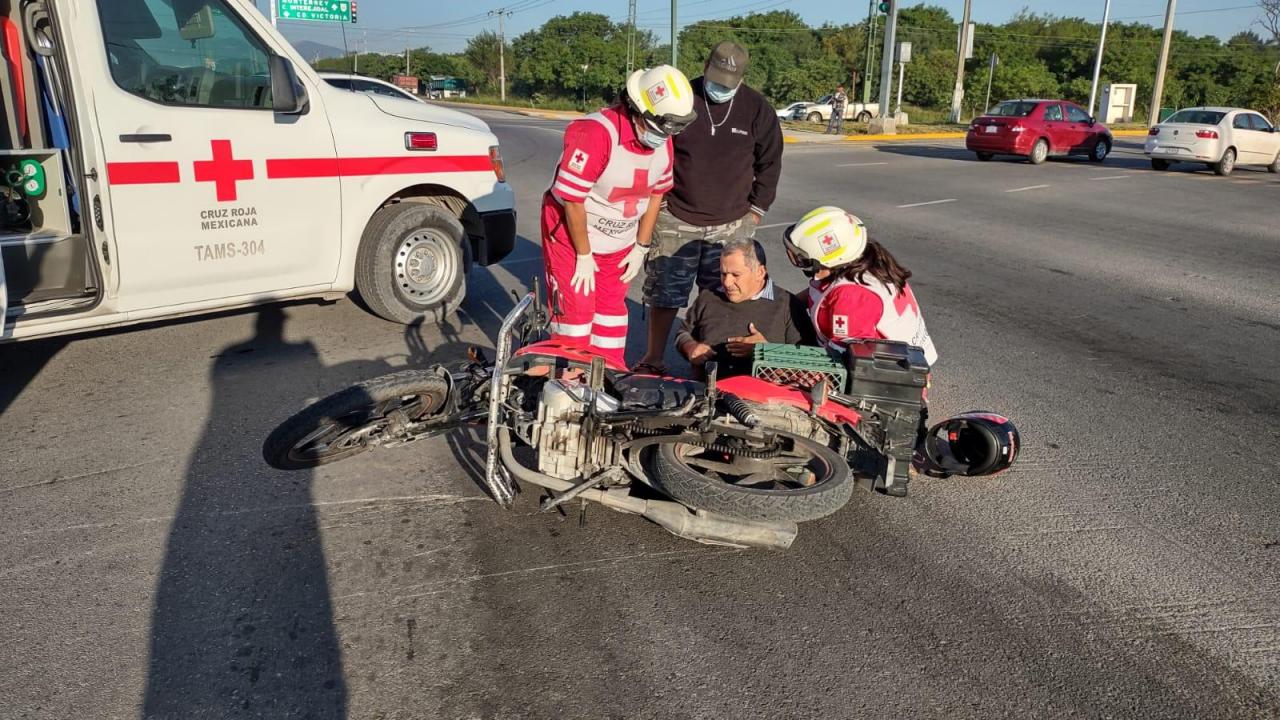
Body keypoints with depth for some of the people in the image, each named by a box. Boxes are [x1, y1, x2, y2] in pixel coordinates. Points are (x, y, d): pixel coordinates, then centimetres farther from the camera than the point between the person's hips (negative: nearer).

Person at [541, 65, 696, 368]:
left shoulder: (663, 141, -8)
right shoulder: (595, 133, -30)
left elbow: (656, 192, 6)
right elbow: (572, 200, -25)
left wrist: (641, 247, 6)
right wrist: (584, 255, -17)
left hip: (618, 241, 7)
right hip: (571, 233, -6)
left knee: (613, 306, 16)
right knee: (576, 309, -2)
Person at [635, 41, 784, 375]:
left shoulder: (757, 109, 0)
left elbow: (769, 163, 9)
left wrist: (755, 210, 6)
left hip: (731, 227, 1)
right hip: (676, 222, 0)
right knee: (665, 294, 7)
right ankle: (653, 359, 19)